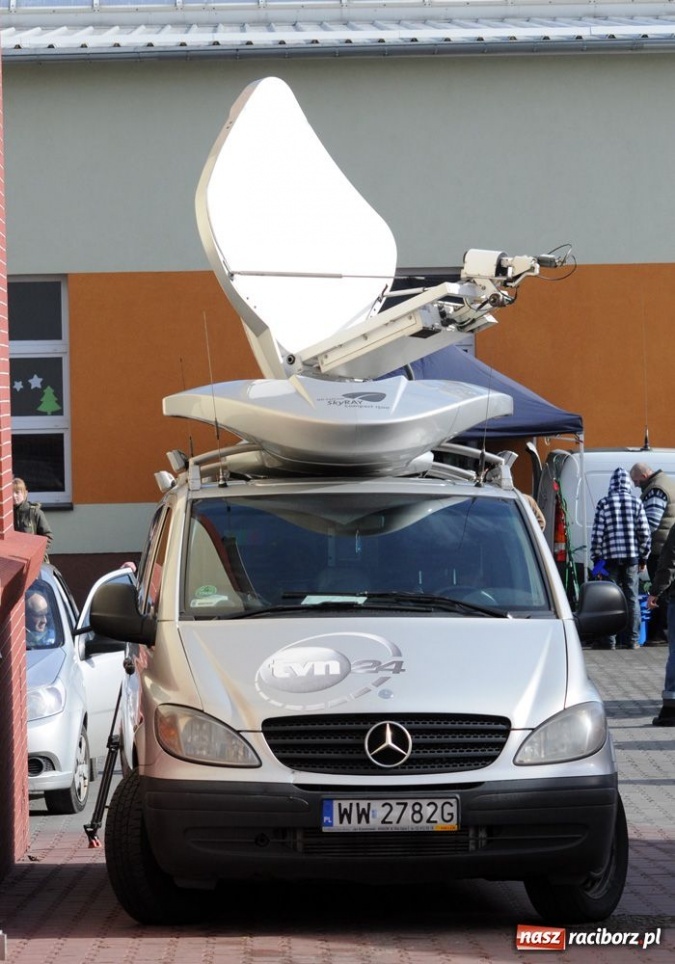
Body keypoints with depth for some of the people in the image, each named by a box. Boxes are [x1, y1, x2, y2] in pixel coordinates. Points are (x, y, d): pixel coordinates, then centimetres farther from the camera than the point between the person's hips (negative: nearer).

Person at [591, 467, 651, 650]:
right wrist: (643, 557, 10)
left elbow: (597, 534, -5)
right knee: (632, 598, 7)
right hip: (632, 558, 1)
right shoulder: (636, 502, 0)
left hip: (610, 558, -1)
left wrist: (596, 557, 4)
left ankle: (610, 640, 2)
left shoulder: (604, 503, -5)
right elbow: (644, 532, 1)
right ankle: (632, 639, 7)